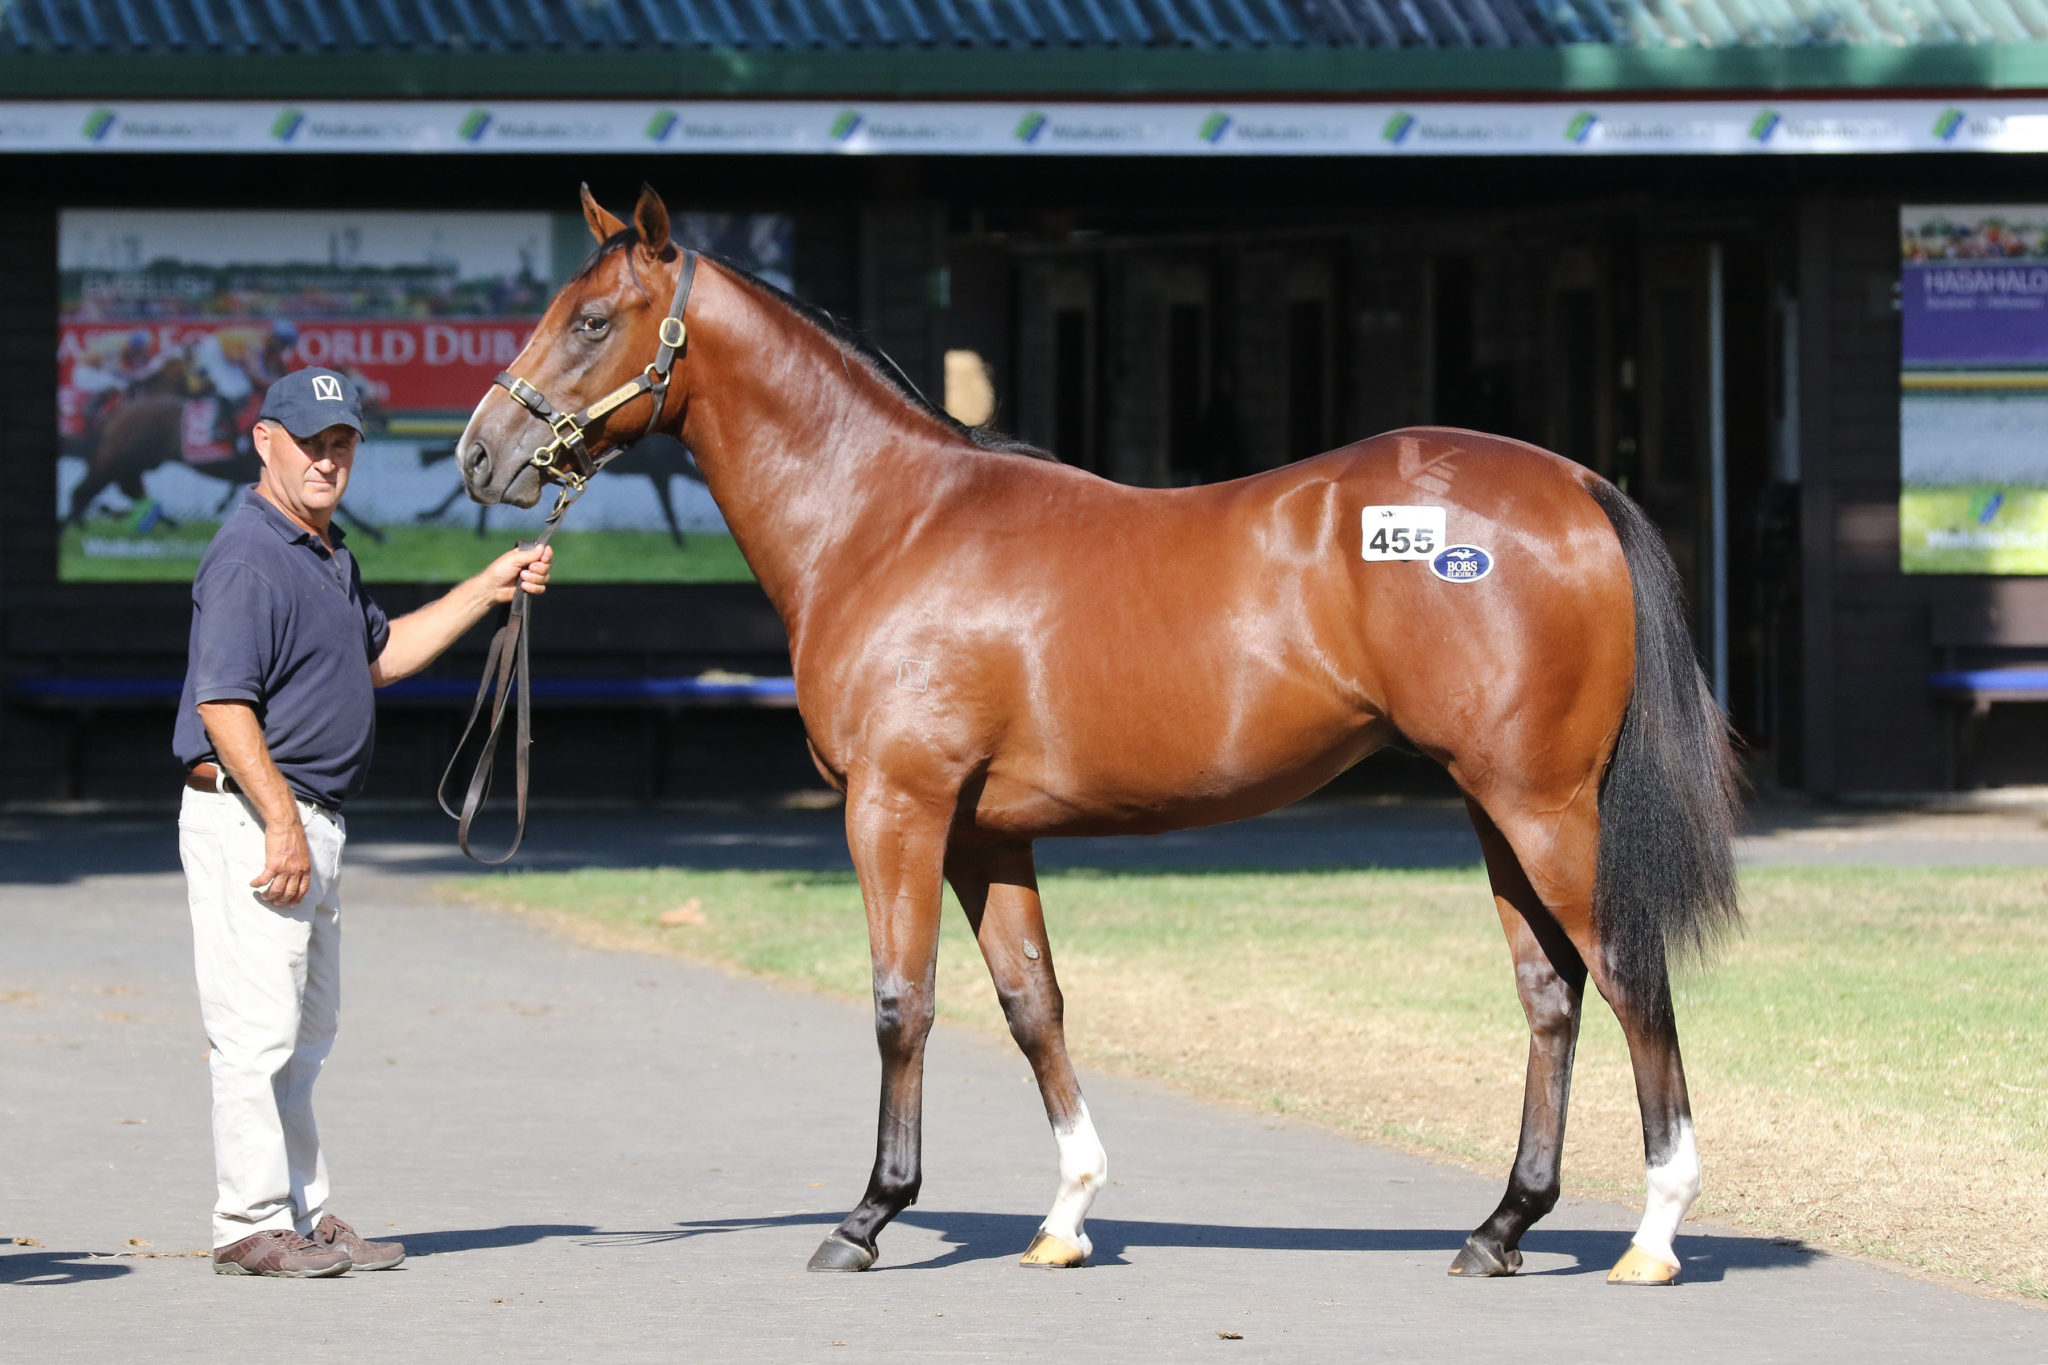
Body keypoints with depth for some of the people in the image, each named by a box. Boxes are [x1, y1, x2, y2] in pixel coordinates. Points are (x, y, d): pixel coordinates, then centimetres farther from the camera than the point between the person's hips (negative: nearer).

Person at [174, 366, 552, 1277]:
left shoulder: (325, 552, 16)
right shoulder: (249, 557, -16)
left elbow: (382, 653, 28)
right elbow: (223, 704, -22)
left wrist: (491, 588, 23)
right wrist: (281, 819, -25)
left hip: (311, 822, 11)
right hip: (251, 817, -11)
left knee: (305, 1034, 14)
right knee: (258, 1031, -8)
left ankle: (304, 1215, 20)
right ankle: (250, 1226, -5)